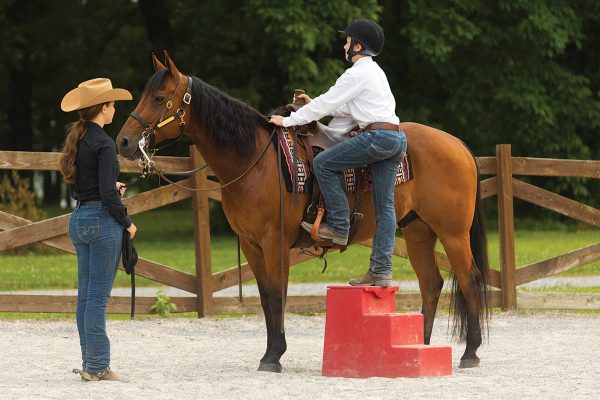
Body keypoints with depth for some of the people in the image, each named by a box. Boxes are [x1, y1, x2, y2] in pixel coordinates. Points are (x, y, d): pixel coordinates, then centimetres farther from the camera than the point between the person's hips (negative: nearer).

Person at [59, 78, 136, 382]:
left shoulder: (76, 140, 11)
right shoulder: (103, 143, -16)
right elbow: (107, 193, -21)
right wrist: (127, 222, -9)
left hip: (79, 218, 9)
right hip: (101, 220, -9)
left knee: (86, 295, 12)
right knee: (98, 297, -6)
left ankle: (90, 363, 17)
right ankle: (97, 366, -3)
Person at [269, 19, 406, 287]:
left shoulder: (357, 73, -6)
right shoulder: (374, 71, 24)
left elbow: (328, 103, -7)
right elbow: (348, 109, 29)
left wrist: (288, 121, -1)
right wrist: (315, 106, 29)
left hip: (377, 136, -10)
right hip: (396, 139, 10)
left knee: (323, 164, -4)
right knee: (384, 206, 5)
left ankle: (338, 227, -2)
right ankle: (382, 271, 1)